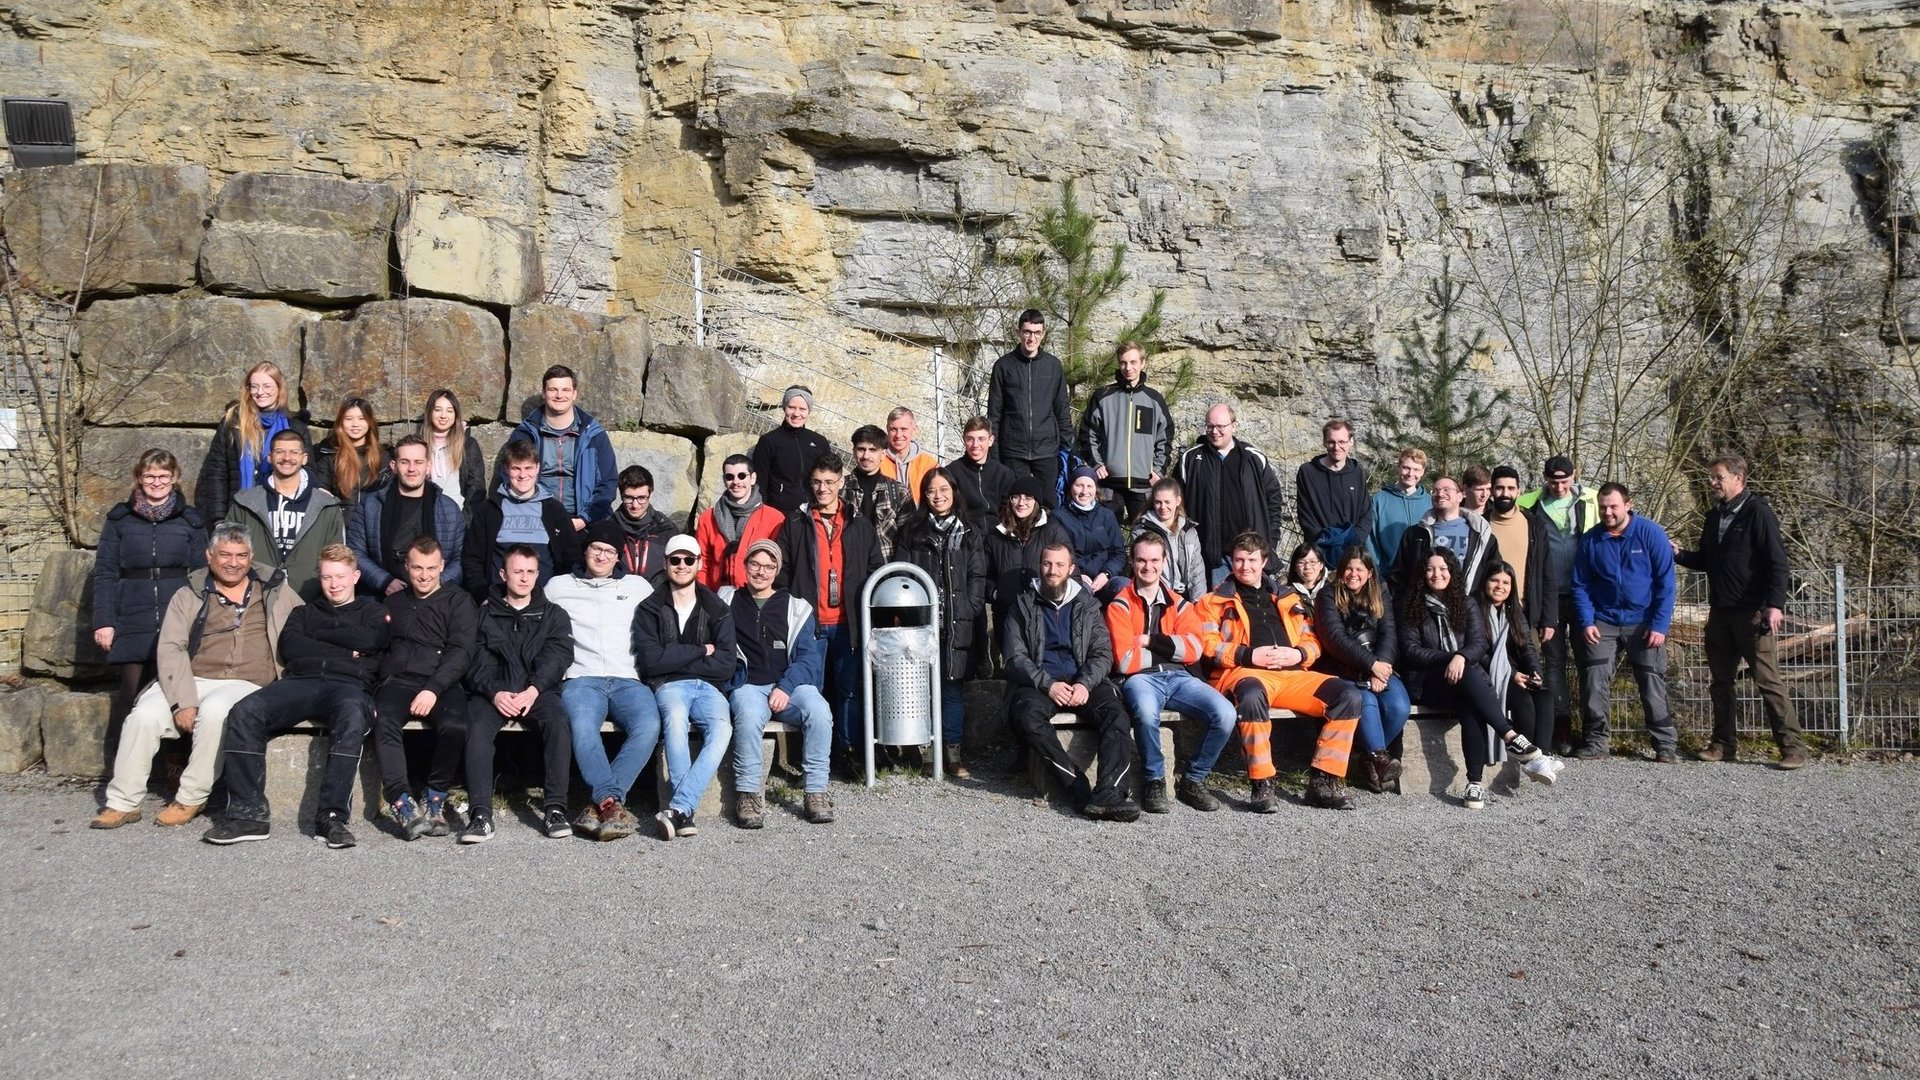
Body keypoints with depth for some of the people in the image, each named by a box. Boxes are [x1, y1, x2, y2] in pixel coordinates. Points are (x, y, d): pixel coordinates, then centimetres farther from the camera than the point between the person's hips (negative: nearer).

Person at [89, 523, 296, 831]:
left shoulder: (275, 594, 16)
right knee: (145, 715, -25)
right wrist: (183, 701, -13)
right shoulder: (189, 596, 12)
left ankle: (191, 799, -19)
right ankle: (122, 803, -10)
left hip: (246, 685, -1)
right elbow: (170, 648, 1)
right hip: (191, 681, 2)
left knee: (213, 711, -34)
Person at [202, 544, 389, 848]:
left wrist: (320, 633, 11)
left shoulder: (374, 612, 26)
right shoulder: (304, 612, 33)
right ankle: (247, 812, -30)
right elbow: (288, 647, 12)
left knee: (353, 716, -41)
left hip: (348, 684, -3)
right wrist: (345, 652, 6)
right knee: (244, 712, -28)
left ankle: (333, 815, -43)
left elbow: (369, 641, 2)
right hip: (299, 681, 3)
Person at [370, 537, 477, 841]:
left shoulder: (459, 601, 14)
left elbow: (461, 651, 0)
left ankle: (435, 801, -15)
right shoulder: (393, 603, 26)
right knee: (385, 723, -32)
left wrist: (433, 690, -14)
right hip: (398, 680, 2)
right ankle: (403, 805, -33)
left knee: (454, 726, -33)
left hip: (442, 683, -2)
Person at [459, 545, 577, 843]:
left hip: (537, 691, 0)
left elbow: (558, 656, 2)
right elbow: (478, 660, 4)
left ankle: (554, 808, -29)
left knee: (558, 722, -32)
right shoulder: (485, 614, 18)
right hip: (493, 691, 0)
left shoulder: (553, 614, 18)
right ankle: (481, 814, -34)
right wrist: (494, 692, -16)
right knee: (478, 727, -32)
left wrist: (533, 690, -16)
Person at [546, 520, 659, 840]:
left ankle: (599, 804, -31)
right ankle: (611, 802, -37)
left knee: (649, 726, -32)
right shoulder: (559, 586, 20)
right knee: (582, 727, -36)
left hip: (628, 679, 1)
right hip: (581, 678, -1)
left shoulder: (637, 586, 22)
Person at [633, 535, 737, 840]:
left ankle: (676, 808, -40)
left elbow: (726, 664, 1)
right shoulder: (649, 609, 11)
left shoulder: (717, 610, 15)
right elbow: (651, 661, -5)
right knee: (675, 718, -38)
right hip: (668, 686, -1)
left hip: (708, 686, 2)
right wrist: (700, 651, -1)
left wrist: (674, 658, -3)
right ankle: (685, 810, -38)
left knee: (722, 729, -33)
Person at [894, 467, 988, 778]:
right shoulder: (911, 531, 11)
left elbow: (977, 577, 5)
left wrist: (967, 612, -7)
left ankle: (953, 753, 7)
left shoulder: (970, 534, 11)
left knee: (953, 687, 1)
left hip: (957, 624, 0)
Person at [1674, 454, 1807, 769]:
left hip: (1753, 613, -8)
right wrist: (1679, 554, 3)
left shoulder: (1757, 512, -8)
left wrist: (1774, 605, -20)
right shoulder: (1714, 517, 14)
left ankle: (1792, 747, -2)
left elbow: (1777, 562, -13)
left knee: (1768, 680, -7)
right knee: (1719, 681, 10)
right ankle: (1724, 743, 18)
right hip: (1720, 613, 8)